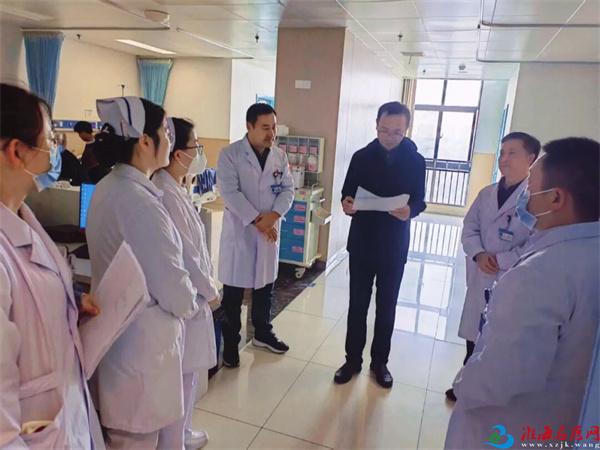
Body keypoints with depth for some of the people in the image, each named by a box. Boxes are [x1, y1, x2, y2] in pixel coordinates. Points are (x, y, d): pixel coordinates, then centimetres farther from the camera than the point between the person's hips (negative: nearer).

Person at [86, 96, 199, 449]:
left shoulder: (107, 188, 2)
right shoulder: (142, 205, -27)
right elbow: (172, 286, -22)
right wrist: (190, 306, -1)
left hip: (116, 332, 9)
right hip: (142, 339, -9)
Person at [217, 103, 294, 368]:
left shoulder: (279, 156, 6)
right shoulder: (230, 154, -10)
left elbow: (288, 189, 3)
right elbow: (230, 192, -17)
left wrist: (273, 215, -15)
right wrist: (257, 220, -19)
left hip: (270, 230, 5)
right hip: (239, 230, -4)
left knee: (265, 287, 17)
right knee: (234, 292, 5)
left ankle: (262, 333, 36)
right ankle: (230, 343, 22)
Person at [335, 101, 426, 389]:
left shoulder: (416, 162, -2)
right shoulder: (361, 157, -1)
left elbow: (419, 201, -1)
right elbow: (347, 194, 1)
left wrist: (410, 211, -24)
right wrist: (347, 204, -23)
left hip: (394, 246, 0)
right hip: (362, 242, 0)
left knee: (386, 307, 11)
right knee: (358, 304, 8)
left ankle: (380, 362, 27)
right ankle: (353, 360, 24)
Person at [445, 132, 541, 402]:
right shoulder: (486, 193, 9)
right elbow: (469, 227, 6)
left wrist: (499, 260, -17)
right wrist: (479, 255, -12)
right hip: (480, 279, 6)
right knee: (474, 337, 19)